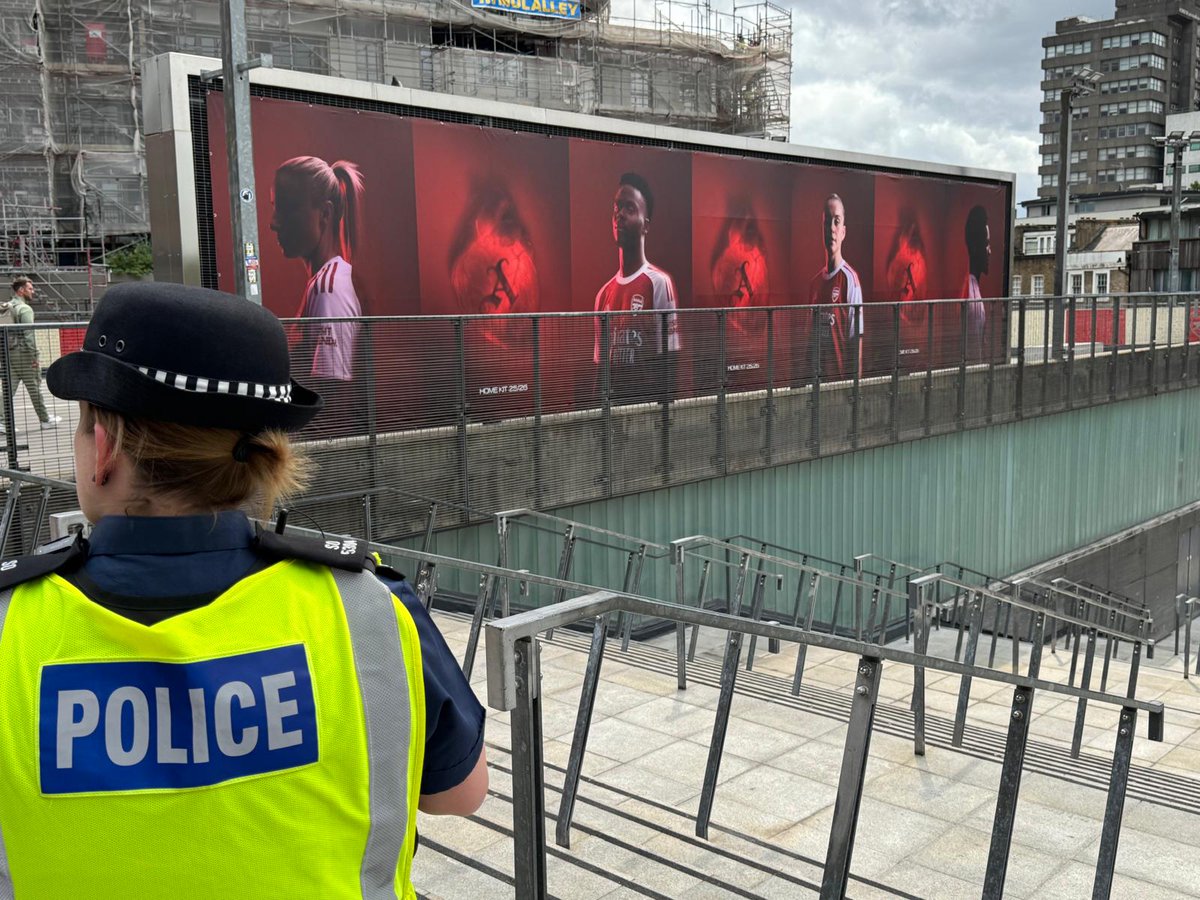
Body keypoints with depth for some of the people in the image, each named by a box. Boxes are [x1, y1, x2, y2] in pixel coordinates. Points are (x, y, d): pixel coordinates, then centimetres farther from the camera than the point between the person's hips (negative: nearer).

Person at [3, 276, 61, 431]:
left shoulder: (6, 307, 12)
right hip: (23, 354, -7)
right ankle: (45, 419, 12)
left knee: (9, 389, 7)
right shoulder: (25, 309, -12)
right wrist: (35, 357, -16)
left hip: (9, 353, 7)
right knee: (34, 388, 3)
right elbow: (29, 334, -18)